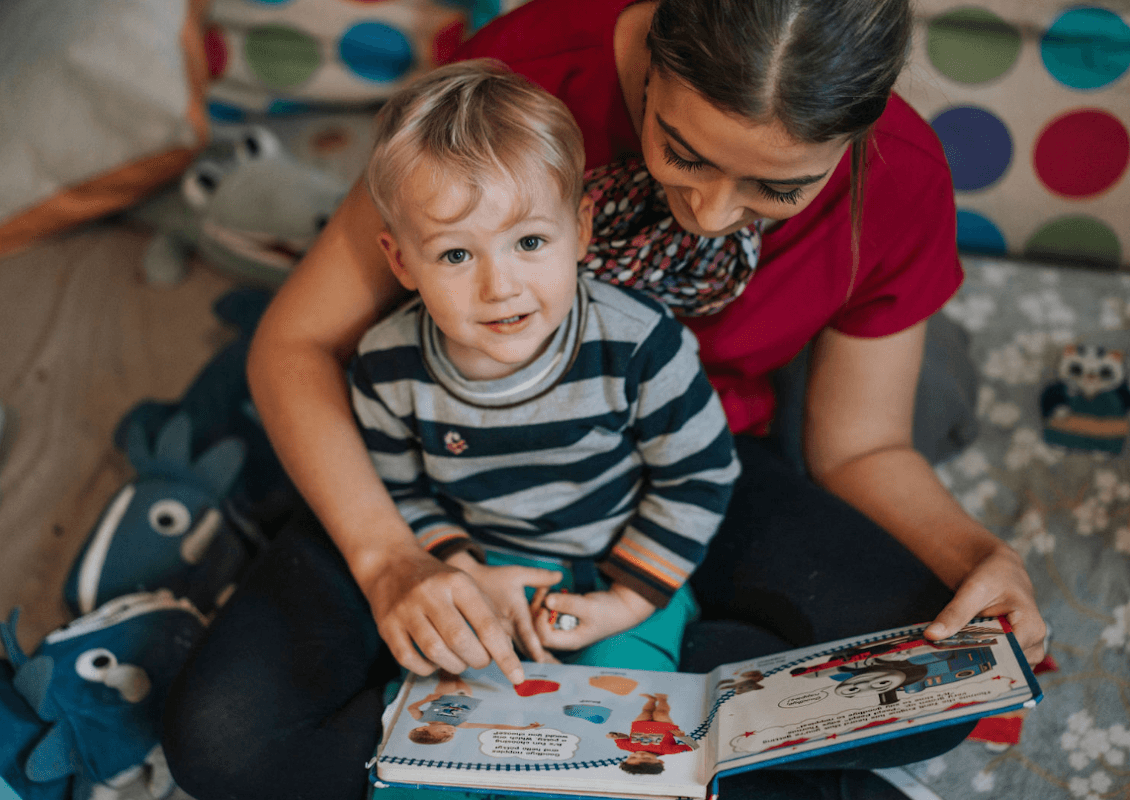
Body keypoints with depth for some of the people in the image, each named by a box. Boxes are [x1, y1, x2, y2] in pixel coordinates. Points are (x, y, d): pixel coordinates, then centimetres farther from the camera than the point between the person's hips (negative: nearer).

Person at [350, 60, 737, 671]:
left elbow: (698, 477, -10)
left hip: (627, 566, -1)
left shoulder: (638, 345, -23)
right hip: (487, 563, 2)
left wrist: (626, 599, -12)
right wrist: (466, 575, -14)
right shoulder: (390, 368, -16)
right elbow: (397, 492, 1)